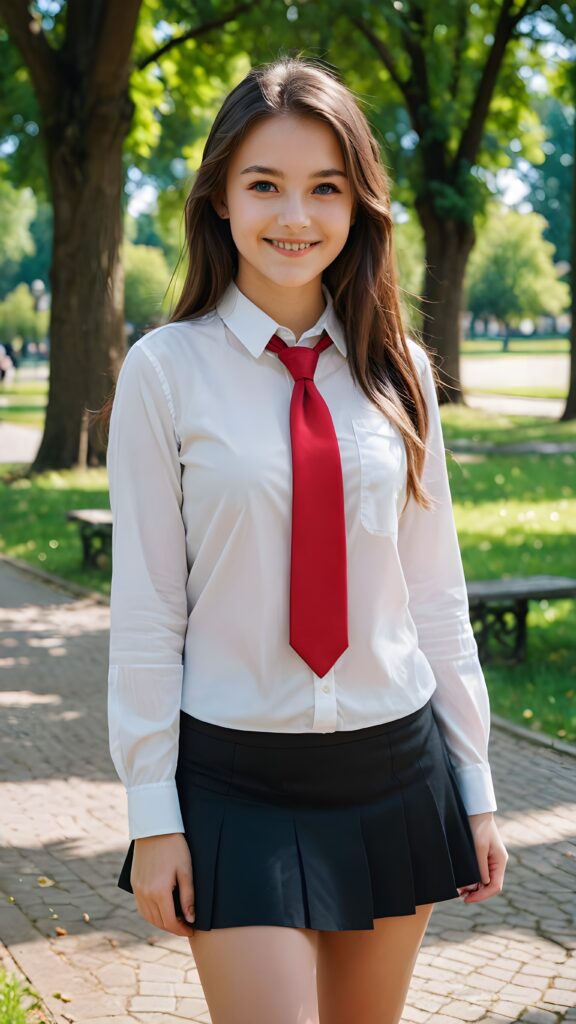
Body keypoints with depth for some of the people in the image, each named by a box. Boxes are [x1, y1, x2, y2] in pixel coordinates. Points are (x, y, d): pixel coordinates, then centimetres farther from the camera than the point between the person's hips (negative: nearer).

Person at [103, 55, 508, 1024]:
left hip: (396, 767, 3)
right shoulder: (166, 371, -7)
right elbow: (145, 606, -5)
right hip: (237, 777, -3)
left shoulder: (399, 370, 2)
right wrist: (152, 812, -5)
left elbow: (435, 591, 6)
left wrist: (475, 786, 8)